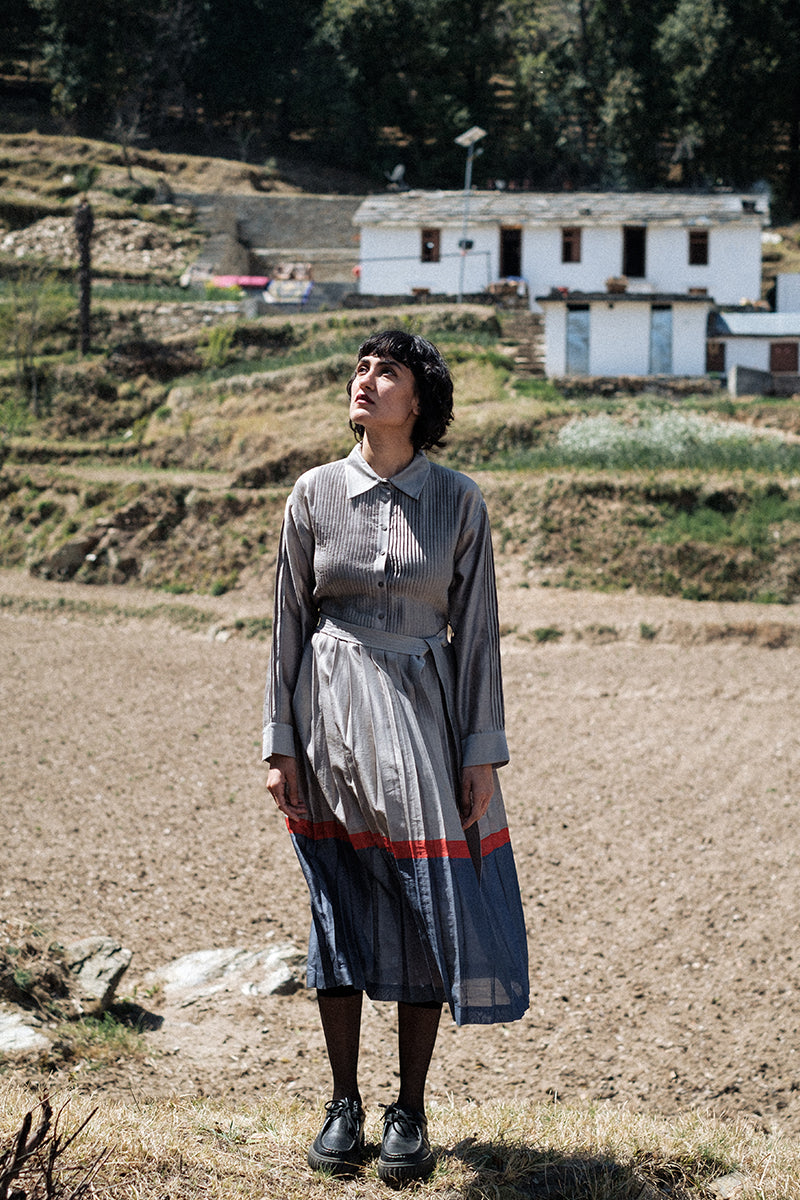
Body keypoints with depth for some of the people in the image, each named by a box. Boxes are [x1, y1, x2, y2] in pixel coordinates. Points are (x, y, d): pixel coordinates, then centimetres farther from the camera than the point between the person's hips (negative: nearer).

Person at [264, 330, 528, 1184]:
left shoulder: (458, 502, 0)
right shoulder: (315, 494, 2)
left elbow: (475, 629, 1)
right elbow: (288, 621, 5)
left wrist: (481, 752, -3)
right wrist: (280, 745, 1)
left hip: (423, 712, 0)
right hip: (332, 707, 1)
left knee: (430, 908, -1)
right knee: (339, 909, 6)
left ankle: (410, 1114, 13)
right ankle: (344, 1105, 19)